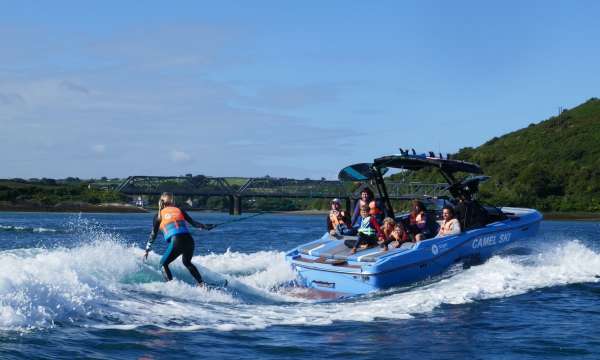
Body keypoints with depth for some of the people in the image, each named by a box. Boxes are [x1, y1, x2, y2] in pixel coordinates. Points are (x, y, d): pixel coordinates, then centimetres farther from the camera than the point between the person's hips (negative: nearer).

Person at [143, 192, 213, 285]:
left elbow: (153, 235, 13)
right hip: (189, 239, 4)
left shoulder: (159, 215, 13)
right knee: (187, 262, 30)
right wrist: (204, 226, 31)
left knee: (164, 264, 16)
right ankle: (201, 284, 24)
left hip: (176, 241, -4)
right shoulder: (179, 210, 18)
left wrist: (147, 250, 18)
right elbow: (193, 222, 18)